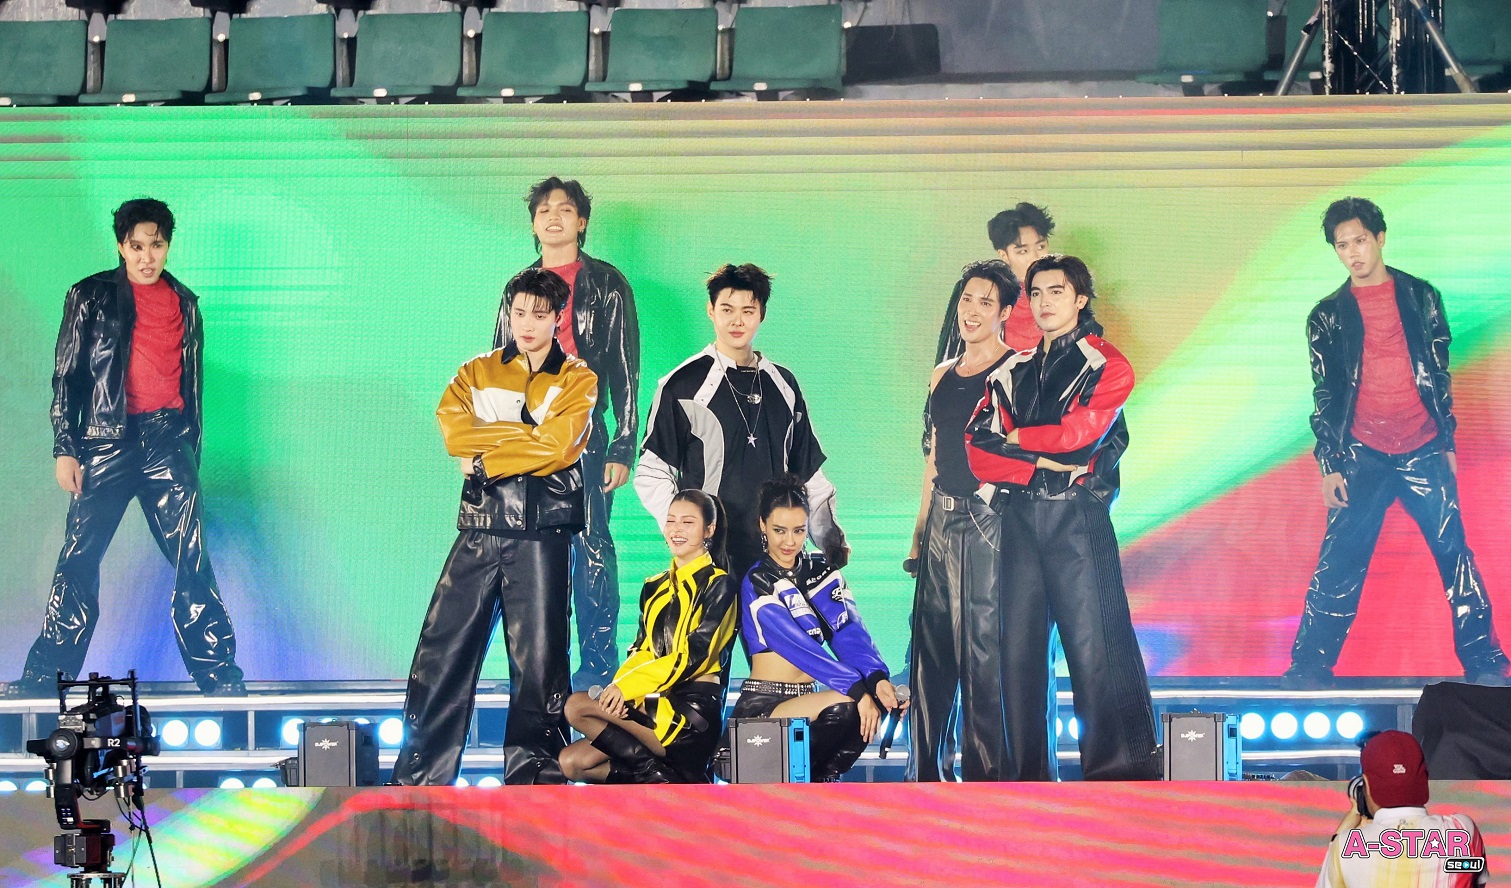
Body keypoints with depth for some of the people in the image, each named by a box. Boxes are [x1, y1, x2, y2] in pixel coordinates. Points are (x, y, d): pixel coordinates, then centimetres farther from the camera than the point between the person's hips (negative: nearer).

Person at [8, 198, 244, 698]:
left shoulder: (184, 304, 15)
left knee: (192, 562, -4)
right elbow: (67, 376, 5)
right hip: (107, 441, -1)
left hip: (168, 441, 2)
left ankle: (221, 676, -1)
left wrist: (192, 450, 17)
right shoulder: (90, 296, 6)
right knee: (78, 561, -2)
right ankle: (44, 679, 3)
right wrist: (64, 448, -2)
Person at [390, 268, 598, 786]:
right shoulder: (477, 372, 15)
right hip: (480, 528, 2)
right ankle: (419, 778, 2)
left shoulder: (576, 379, 6)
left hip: (543, 533, -2)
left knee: (539, 657, 0)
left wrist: (485, 460, -8)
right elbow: (454, 431, -4)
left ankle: (533, 778, 7)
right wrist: (528, 433, -9)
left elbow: (556, 446, -11)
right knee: (443, 649, -2)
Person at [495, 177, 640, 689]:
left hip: (584, 435, -3)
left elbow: (625, 373, 3)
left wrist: (622, 448, -5)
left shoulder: (606, 285, 6)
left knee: (590, 547, -6)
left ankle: (597, 667, -2)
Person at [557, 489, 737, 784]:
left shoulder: (718, 585, -3)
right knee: (571, 762, -10)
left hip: (693, 707, -7)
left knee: (578, 705, -21)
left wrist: (627, 685, -19)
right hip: (655, 703, 7)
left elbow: (694, 656, -12)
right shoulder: (655, 587, 19)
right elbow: (641, 651, 12)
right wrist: (619, 687, -12)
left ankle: (656, 775, -12)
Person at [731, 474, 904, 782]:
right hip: (762, 708, -6)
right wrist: (855, 687, -33)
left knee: (877, 700, -20)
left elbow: (848, 631, -6)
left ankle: (821, 779, -3)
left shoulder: (822, 571, 10)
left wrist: (877, 677, -25)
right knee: (844, 705, -30)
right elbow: (798, 647, -22)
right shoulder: (756, 583, -9)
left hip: (805, 702, 6)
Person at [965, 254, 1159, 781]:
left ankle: (1118, 771, -10)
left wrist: (1017, 439, 4)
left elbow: (1080, 433, -8)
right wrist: (1041, 462, -8)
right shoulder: (1012, 372, 19)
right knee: (1018, 648, 2)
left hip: (1076, 519, -4)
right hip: (1018, 519, 4)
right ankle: (1027, 775, 6)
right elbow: (978, 446, 6)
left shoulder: (1107, 366, 6)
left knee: (1094, 646, -10)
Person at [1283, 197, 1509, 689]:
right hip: (1362, 457, 0)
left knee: (1455, 553, -1)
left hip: (1423, 452, 0)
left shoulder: (1421, 297, 8)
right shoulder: (1328, 315, 7)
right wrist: (1329, 465, -1)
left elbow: (1440, 373, 11)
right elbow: (1323, 394, 6)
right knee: (1339, 564, -4)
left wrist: (1448, 441, 8)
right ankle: (1310, 668, 1)